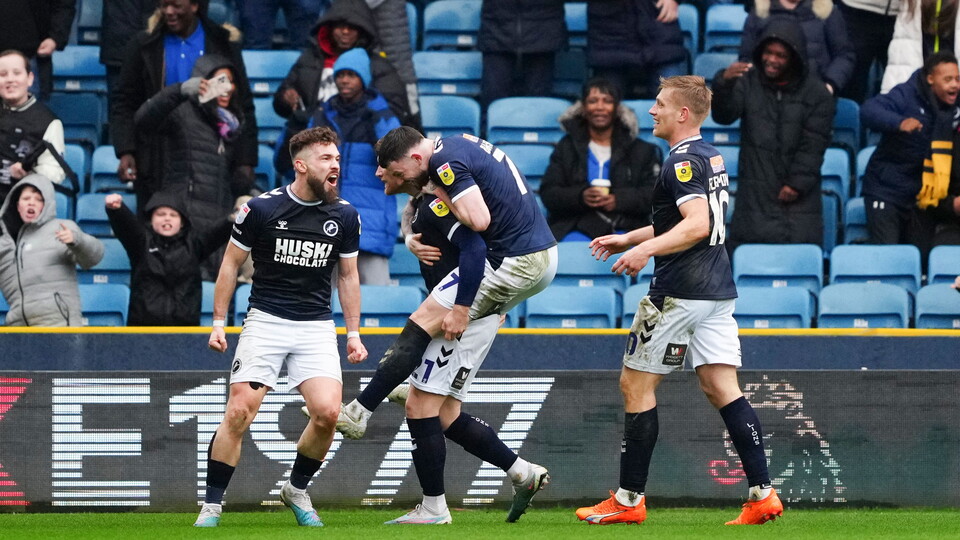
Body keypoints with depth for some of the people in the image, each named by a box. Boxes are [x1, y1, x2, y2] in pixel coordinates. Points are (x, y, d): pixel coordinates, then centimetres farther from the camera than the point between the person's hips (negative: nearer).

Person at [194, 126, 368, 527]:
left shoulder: (344, 216, 2)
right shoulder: (262, 208, -7)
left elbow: (348, 276, 14)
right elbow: (231, 263, 4)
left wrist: (353, 333, 12)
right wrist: (218, 323, 2)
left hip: (317, 326, 2)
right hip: (266, 320, -2)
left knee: (327, 411, -16)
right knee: (239, 411, -15)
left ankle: (297, 490, 9)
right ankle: (211, 506, -3)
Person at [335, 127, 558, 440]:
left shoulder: (445, 163, -14)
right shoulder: (456, 144, 15)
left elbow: (479, 221, -24)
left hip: (513, 263, -10)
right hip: (546, 254, 10)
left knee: (423, 322, -6)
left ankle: (358, 412, -6)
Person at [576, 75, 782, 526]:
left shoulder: (682, 162, -14)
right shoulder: (710, 157, 17)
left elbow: (697, 225, -25)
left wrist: (646, 249, -34)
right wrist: (627, 239, 30)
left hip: (679, 293, -9)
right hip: (717, 290, 9)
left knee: (635, 385, 2)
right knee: (722, 389, 4)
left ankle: (629, 499, 5)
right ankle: (762, 494, -6)